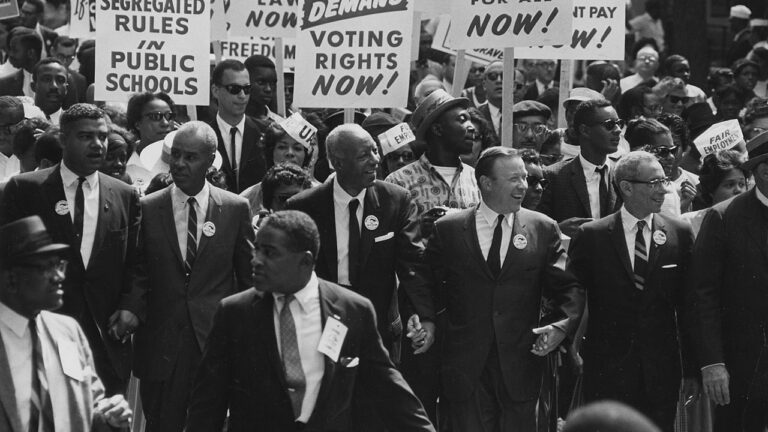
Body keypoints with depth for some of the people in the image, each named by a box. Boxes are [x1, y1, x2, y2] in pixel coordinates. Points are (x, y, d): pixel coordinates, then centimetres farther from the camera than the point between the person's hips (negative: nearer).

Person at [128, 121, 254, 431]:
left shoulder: (236, 209, 3)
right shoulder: (147, 208, 3)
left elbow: (248, 277, 8)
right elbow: (137, 275, 7)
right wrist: (135, 313, -5)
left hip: (217, 340, 0)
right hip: (161, 344, 0)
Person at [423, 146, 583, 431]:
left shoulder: (543, 229, 5)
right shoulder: (448, 230, 4)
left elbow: (568, 288, 3)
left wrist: (563, 325, -13)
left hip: (520, 366, 1)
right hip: (464, 364, -1)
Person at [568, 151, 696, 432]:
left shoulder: (680, 234, 4)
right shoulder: (591, 236, -1)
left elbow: (687, 307, 5)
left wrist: (692, 367, 4)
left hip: (661, 370, 1)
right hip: (606, 367, -1)